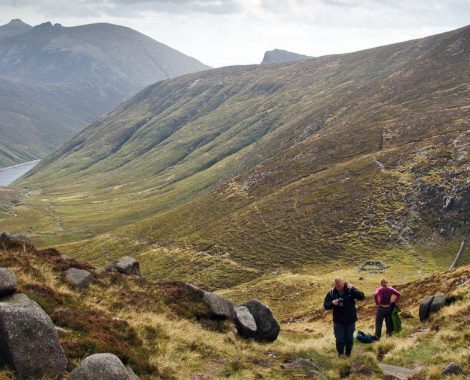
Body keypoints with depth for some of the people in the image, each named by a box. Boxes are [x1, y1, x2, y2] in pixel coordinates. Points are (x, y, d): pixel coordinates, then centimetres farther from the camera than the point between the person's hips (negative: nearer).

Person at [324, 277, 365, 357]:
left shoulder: (350, 290, -9)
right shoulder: (331, 293, -6)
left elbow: (361, 296, -19)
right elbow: (325, 305, -2)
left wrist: (352, 289, -32)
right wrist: (332, 303, -24)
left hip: (350, 321, 0)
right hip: (338, 321, 0)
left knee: (349, 339, 10)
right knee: (339, 340, 3)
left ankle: (348, 354, 33)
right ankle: (340, 354, 27)